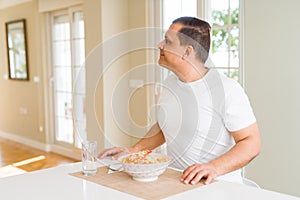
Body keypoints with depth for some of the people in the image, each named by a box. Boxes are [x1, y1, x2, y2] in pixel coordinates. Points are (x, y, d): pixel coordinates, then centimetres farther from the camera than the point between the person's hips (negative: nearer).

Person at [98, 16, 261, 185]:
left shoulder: (227, 89, -13)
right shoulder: (169, 84, 8)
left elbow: (252, 142, -12)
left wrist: (214, 168, -26)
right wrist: (133, 151, 10)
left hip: (217, 185, -6)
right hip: (175, 181, 7)